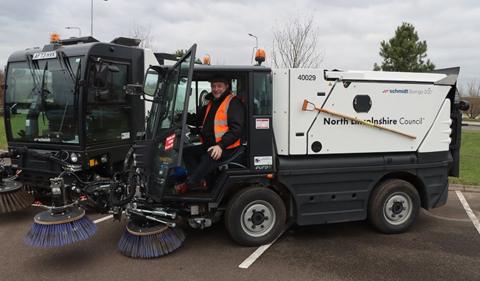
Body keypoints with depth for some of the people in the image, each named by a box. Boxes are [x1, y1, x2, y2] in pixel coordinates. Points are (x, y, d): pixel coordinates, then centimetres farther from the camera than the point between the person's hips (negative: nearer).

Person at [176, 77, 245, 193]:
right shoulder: (211, 103, 21)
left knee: (207, 159, -31)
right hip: (209, 145, 9)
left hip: (227, 148, -9)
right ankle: (200, 182, -11)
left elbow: (236, 129, -17)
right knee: (187, 151, 0)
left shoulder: (234, 103, -8)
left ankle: (188, 184, -18)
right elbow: (198, 119, 23)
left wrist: (220, 146, -27)